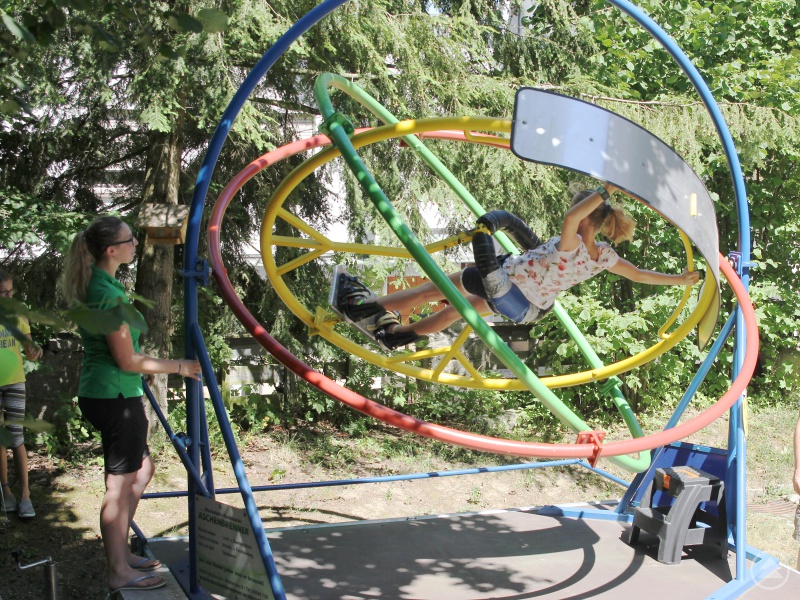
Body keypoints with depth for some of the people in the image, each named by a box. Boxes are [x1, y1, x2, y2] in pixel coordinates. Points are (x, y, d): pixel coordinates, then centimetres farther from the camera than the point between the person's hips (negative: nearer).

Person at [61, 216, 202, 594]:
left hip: (100, 393, 10)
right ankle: (119, 573, 13)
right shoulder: (109, 294, -20)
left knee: (142, 469, 21)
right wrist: (179, 367, -12)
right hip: (115, 396, -10)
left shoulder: (93, 285, 10)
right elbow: (127, 361, -19)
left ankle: (120, 553, 30)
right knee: (120, 485, 1)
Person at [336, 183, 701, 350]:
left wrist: (605, 191, -46)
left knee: (438, 288, 5)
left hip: (504, 280, -8)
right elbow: (639, 274, -1)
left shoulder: (571, 245, -32)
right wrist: (677, 279, 8)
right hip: (528, 309, 8)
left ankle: (366, 304, 13)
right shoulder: (603, 257, -11)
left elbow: (571, 217, -52)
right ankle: (403, 332, 39)